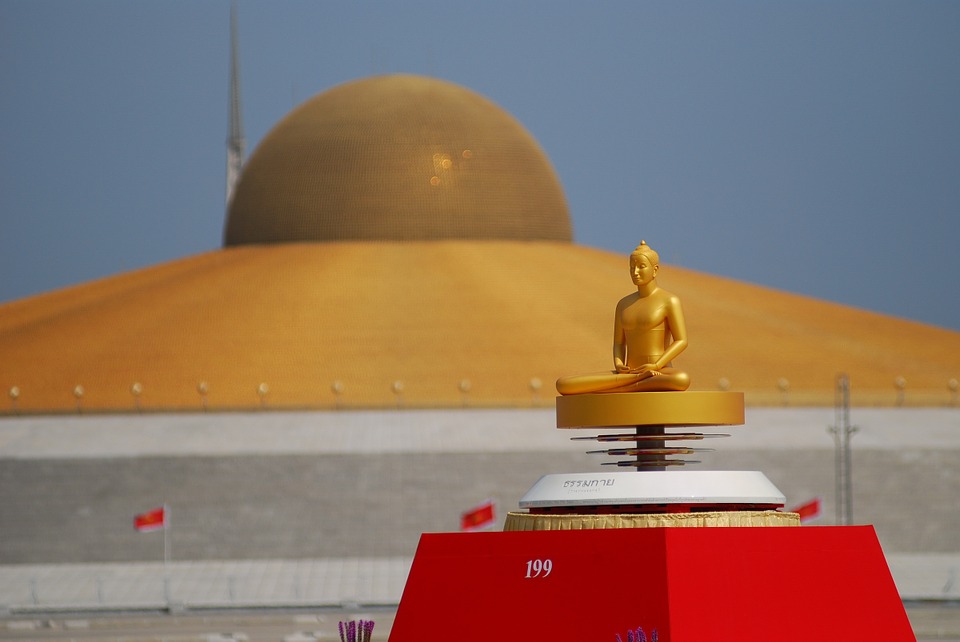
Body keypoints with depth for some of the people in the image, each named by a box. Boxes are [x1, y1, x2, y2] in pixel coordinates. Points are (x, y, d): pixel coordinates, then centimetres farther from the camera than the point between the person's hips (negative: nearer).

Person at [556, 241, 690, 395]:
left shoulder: (669, 301, 0)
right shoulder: (624, 304, 18)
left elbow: (681, 341, -7)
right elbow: (618, 344, 17)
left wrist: (656, 366, -21)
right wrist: (618, 365, -6)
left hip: (660, 372, -5)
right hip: (629, 372, 5)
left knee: (682, 380, -45)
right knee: (563, 385, -15)